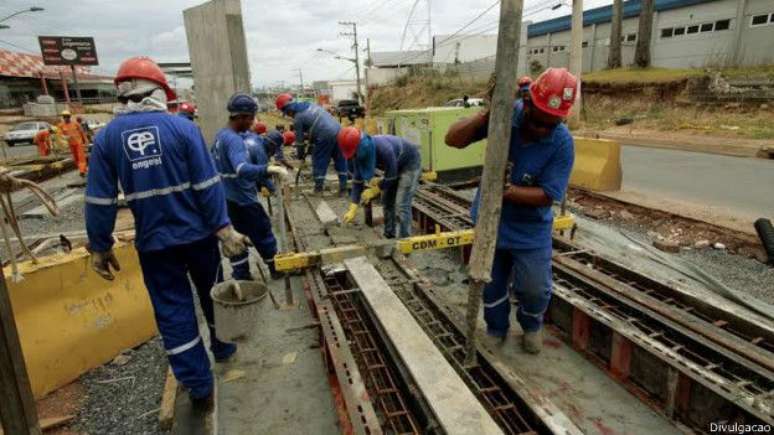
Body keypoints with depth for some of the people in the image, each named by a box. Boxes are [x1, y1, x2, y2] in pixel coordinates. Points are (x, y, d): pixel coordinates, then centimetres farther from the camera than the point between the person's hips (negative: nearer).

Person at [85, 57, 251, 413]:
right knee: (213, 295, 22)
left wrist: (100, 246, 7)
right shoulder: (182, 127, -8)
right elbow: (207, 185, -12)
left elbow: (100, 200, -2)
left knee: (173, 312, 9)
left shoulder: (106, 136, -3)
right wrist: (223, 228, -9)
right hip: (197, 234, 0)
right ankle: (223, 347, 43)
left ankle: (200, 389, 15)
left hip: (153, 241, 1)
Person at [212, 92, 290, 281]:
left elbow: (214, 163, 20)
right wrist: (269, 169, -52)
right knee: (263, 232, 7)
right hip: (243, 199, -9)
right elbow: (242, 169, -41)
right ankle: (277, 268, 22)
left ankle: (241, 275, 20)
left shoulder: (221, 135, 7)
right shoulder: (234, 140, -24)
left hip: (228, 198, 9)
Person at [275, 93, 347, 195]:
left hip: (325, 136, -7)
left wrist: (301, 157, 15)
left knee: (319, 162, 9)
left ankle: (318, 189, 18)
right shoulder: (309, 105, 18)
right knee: (340, 160, 14)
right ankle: (343, 188, 21)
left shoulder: (298, 118, -3)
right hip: (338, 130, 8)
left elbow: (299, 140, 3)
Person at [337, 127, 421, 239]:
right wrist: (352, 209, -14)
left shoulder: (383, 148, -39)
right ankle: (389, 237, 21)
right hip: (394, 166, 8)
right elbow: (357, 180, -11)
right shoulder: (358, 153, -17)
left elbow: (391, 177, -26)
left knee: (401, 204, -15)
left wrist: (374, 190, -15)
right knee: (387, 201, 8)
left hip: (410, 163, -7)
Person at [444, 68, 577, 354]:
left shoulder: (562, 143, -20)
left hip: (531, 229, -1)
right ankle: (496, 331, 41)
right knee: (490, 285, 15)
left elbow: (547, 194, -20)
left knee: (534, 288, 4)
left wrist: (509, 191, -35)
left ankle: (531, 325, 39)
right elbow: (453, 140, -19)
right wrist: (487, 115, -33)